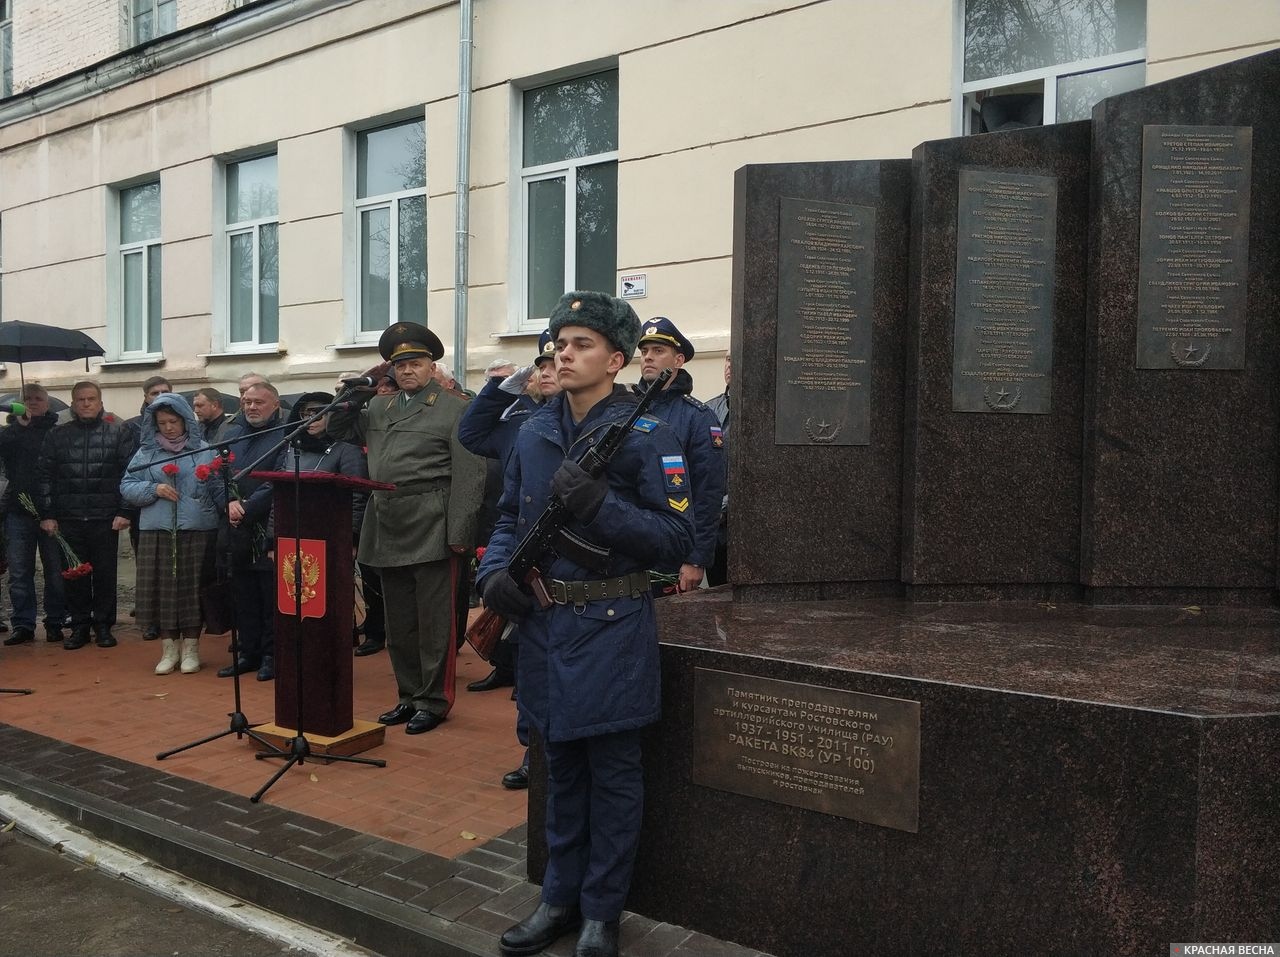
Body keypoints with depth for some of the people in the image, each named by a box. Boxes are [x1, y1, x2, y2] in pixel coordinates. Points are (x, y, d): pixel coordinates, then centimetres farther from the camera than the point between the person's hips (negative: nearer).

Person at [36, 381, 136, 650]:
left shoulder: (118, 433, 2)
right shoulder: (58, 435, 9)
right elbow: (44, 476, 8)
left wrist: (124, 512, -9)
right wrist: (47, 514, 1)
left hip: (105, 519, -2)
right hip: (68, 519, 2)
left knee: (105, 574, 5)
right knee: (74, 575, 7)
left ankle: (103, 625, 16)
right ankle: (79, 626, 18)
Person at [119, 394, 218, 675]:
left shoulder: (204, 451, 5)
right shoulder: (146, 453, 10)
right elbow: (126, 487, 8)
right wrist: (153, 490, -9)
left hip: (197, 532, -2)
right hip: (156, 533, 2)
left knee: (192, 589, 3)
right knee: (162, 590, 4)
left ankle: (191, 648, 15)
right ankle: (168, 648, 17)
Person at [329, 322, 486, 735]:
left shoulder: (455, 409, -3)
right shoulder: (379, 407, 16)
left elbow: (468, 477, -9)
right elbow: (337, 428, 27)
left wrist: (458, 536, -16)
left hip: (431, 532, -6)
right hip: (388, 531, 7)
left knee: (434, 621, 2)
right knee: (399, 623, 14)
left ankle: (434, 701, 14)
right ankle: (409, 696, 27)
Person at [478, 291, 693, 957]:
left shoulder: (645, 434, -10)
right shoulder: (534, 433, 8)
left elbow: (677, 538, -14)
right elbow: (510, 516, 17)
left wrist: (599, 505, -24)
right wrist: (495, 570, -2)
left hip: (611, 628, -5)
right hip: (544, 624, 6)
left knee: (612, 773, 8)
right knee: (561, 766, 17)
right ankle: (560, 897, 32)